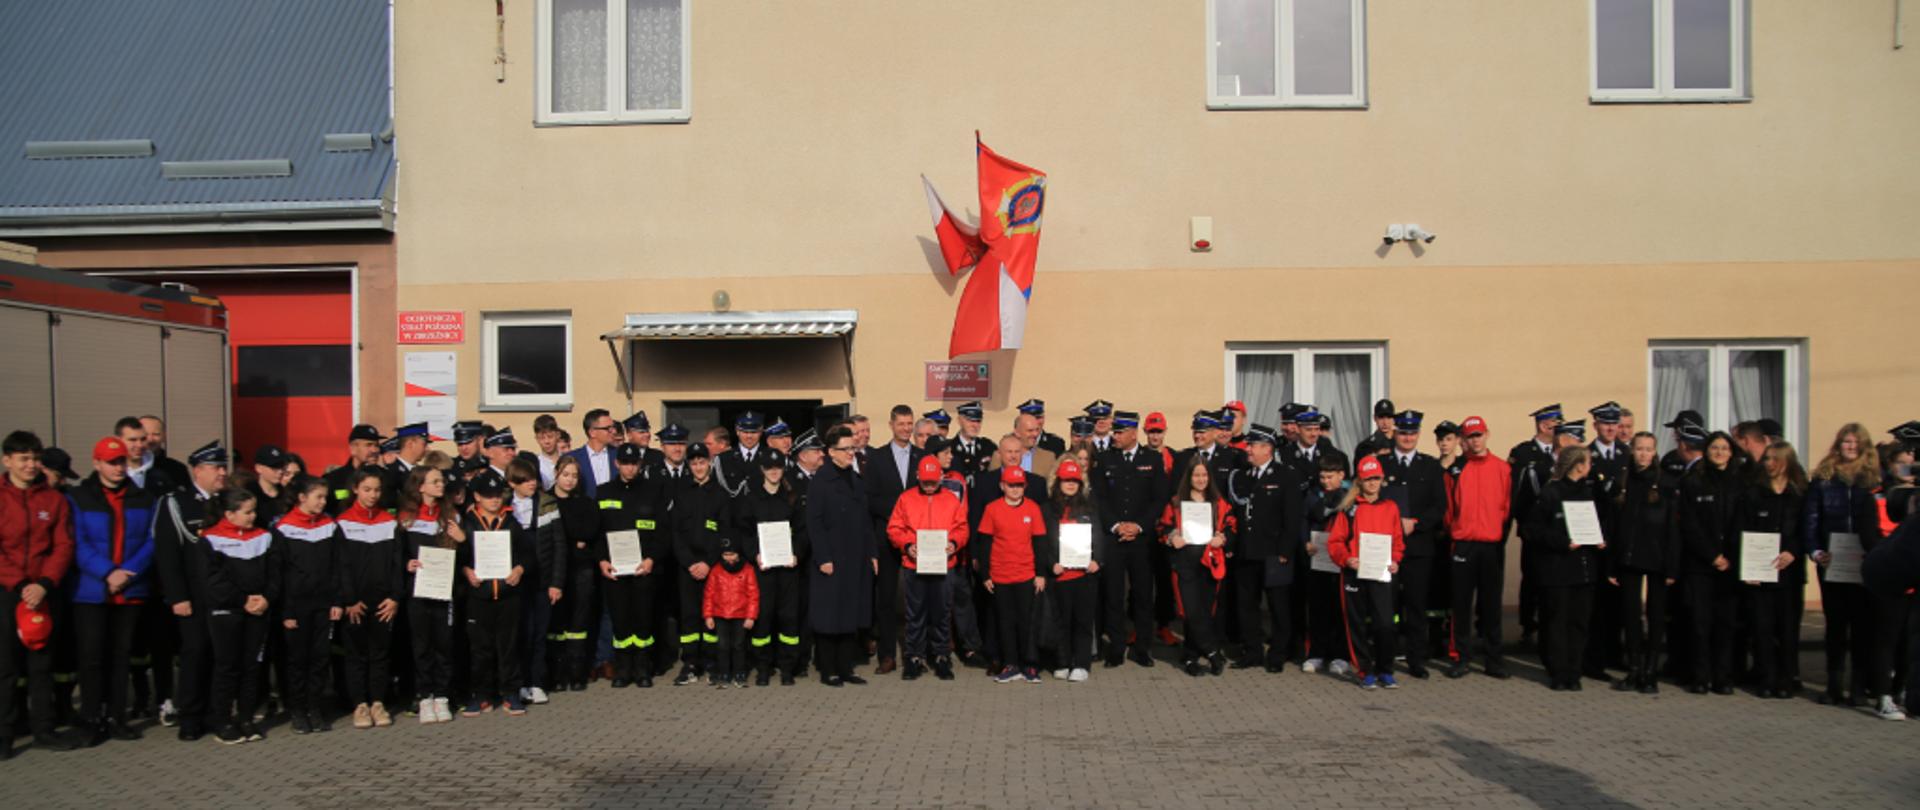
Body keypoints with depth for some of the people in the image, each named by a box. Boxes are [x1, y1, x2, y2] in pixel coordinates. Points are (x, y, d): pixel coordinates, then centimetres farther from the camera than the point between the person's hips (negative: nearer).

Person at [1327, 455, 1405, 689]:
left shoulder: (1391, 507, 9)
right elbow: (1335, 541, 1)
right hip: (1354, 573, -1)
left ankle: (1385, 671, 9)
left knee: (1385, 623, -7)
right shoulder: (1348, 509, 2)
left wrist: (1395, 560, -3)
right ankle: (1365, 672, 16)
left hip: (1382, 573, 1)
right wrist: (1346, 559, -15)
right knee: (1357, 624, 5)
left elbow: (1398, 541, 13)